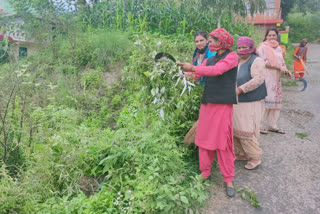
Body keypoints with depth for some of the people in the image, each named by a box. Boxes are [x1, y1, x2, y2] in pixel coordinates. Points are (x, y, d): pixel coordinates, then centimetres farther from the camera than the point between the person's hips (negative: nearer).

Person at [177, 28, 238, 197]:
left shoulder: (232, 57, -2)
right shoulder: (209, 60, 17)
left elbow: (217, 70, -19)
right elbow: (196, 74, 8)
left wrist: (193, 68, -25)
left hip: (223, 104, -6)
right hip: (207, 103, 6)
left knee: (223, 141, -3)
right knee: (204, 139, 6)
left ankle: (228, 179, 10)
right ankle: (205, 173, 19)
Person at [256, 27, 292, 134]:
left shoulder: (278, 48, 18)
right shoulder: (262, 47, -4)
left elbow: (282, 62, 22)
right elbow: (264, 62, -14)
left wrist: (286, 70, 1)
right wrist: (279, 67, -17)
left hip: (276, 78, 7)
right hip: (266, 77, -7)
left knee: (276, 100, 8)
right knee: (264, 100, -9)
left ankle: (273, 125, 18)